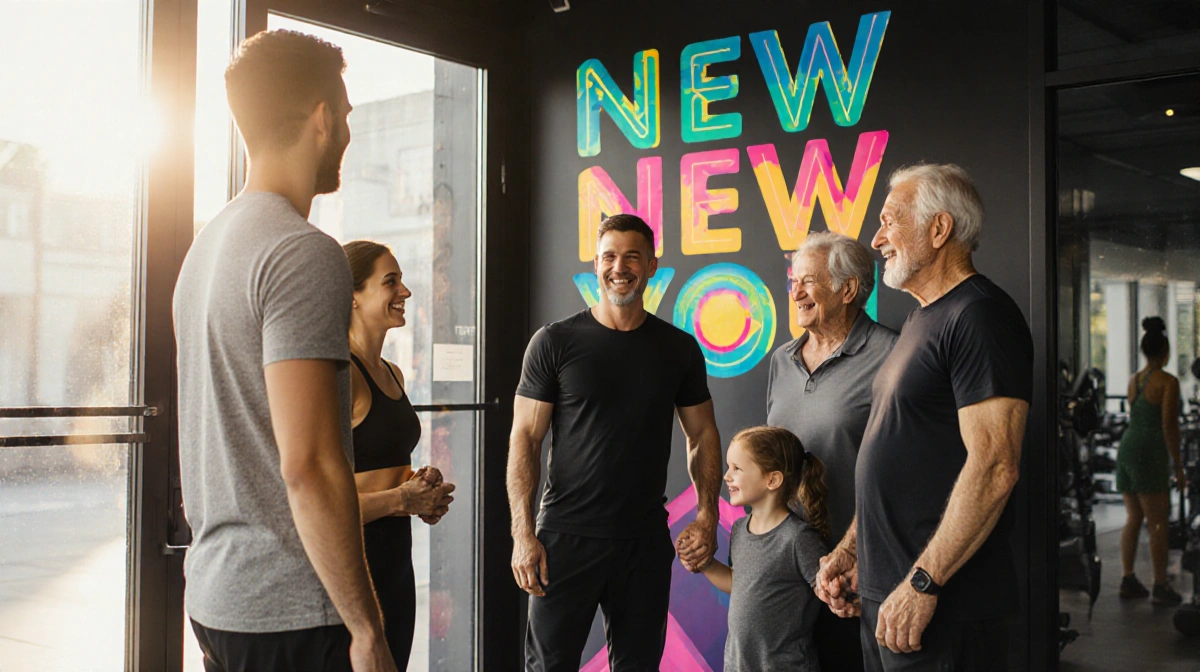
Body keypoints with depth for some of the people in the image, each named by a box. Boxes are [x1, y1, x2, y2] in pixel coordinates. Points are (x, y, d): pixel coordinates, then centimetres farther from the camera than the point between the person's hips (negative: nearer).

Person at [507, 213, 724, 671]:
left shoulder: (679, 348, 6)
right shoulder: (555, 342, -2)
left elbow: (702, 435, 12)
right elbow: (524, 439, -4)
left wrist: (707, 515, -1)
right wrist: (523, 534, -11)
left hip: (647, 540, 3)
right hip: (567, 536, -2)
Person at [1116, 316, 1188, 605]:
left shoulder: (1133, 380, 12)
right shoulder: (1168, 382, -9)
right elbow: (1169, 428, -13)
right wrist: (1179, 467, -7)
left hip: (1126, 447, 7)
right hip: (1149, 452, -7)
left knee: (1133, 519, 13)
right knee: (1158, 524, -1)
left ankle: (1128, 581, 16)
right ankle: (1161, 587, 3)